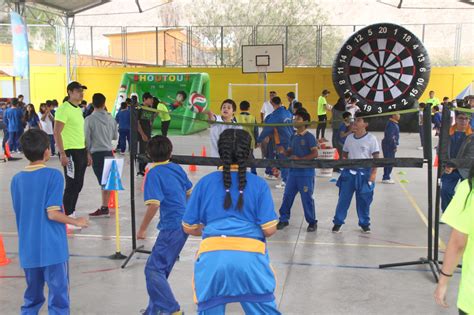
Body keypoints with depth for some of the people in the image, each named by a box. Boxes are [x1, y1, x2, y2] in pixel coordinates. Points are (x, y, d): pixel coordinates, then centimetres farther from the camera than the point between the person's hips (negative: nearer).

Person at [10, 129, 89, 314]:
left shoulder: (17, 180, 4)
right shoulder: (53, 175, -12)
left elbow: (19, 215, 10)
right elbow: (52, 213, -17)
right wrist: (77, 222, -3)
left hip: (28, 250, 5)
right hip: (53, 249, -5)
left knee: (32, 298, 18)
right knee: (58, 298, 5)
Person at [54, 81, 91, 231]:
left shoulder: (79, 110, 15)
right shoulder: (64, 109, -11)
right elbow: (57, 133, -16)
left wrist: (87, 153, 19)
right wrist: (62, 154, -22)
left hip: (81, 151, 8)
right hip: (70, 152, -8)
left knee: (78, 185, 13)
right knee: (71, 185, -4)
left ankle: (72, 213, 24)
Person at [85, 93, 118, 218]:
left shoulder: (89, 119, -9)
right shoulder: (111, 118, 4)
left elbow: (87, 138, -7)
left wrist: (88, 152, 4)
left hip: (96, 153, -4)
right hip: (109, 152, 4)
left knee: (102, 181, -5)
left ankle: (104, 208, -4)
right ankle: (105, 207, 15)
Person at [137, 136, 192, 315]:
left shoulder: (154, 174, -12)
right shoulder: (177, 168, 8)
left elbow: (154, 204, -22)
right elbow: (188, 192, 21)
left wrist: (142, 229, -12)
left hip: (172, 227, -8)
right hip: (184, 224, 8)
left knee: (153, 269, -5)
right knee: (161, 269, 17)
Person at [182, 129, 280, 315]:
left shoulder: (205, 182, 10)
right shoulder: (259, 184, 6)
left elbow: (189, 228, 14)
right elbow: (269, 230, 1)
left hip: (212, 256, 1)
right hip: (250, 256, -1)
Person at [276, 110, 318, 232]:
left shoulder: (309, 137, -10)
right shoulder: (294, 137, 10)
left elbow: (315, 154, -15)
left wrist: (299, 159, -21)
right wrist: (283, 151, -6)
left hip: (306, 173, -6)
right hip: (293, 171, 7)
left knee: (307, 198, 1)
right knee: (287, 196, 10)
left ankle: (312, 222, 15)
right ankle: (284, 219, 22)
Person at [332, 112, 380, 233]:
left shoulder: (371, 139, -7)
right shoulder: (349, 138, 4)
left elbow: (376, 158, -7)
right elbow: (344, 154, 16)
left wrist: (373, 173, -14)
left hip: (364, 173, -3)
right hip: (349, 172, 3)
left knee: (363, 200, 7)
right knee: (343, 198, 5)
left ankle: (364, 224, 24)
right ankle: (338, 222, 14)